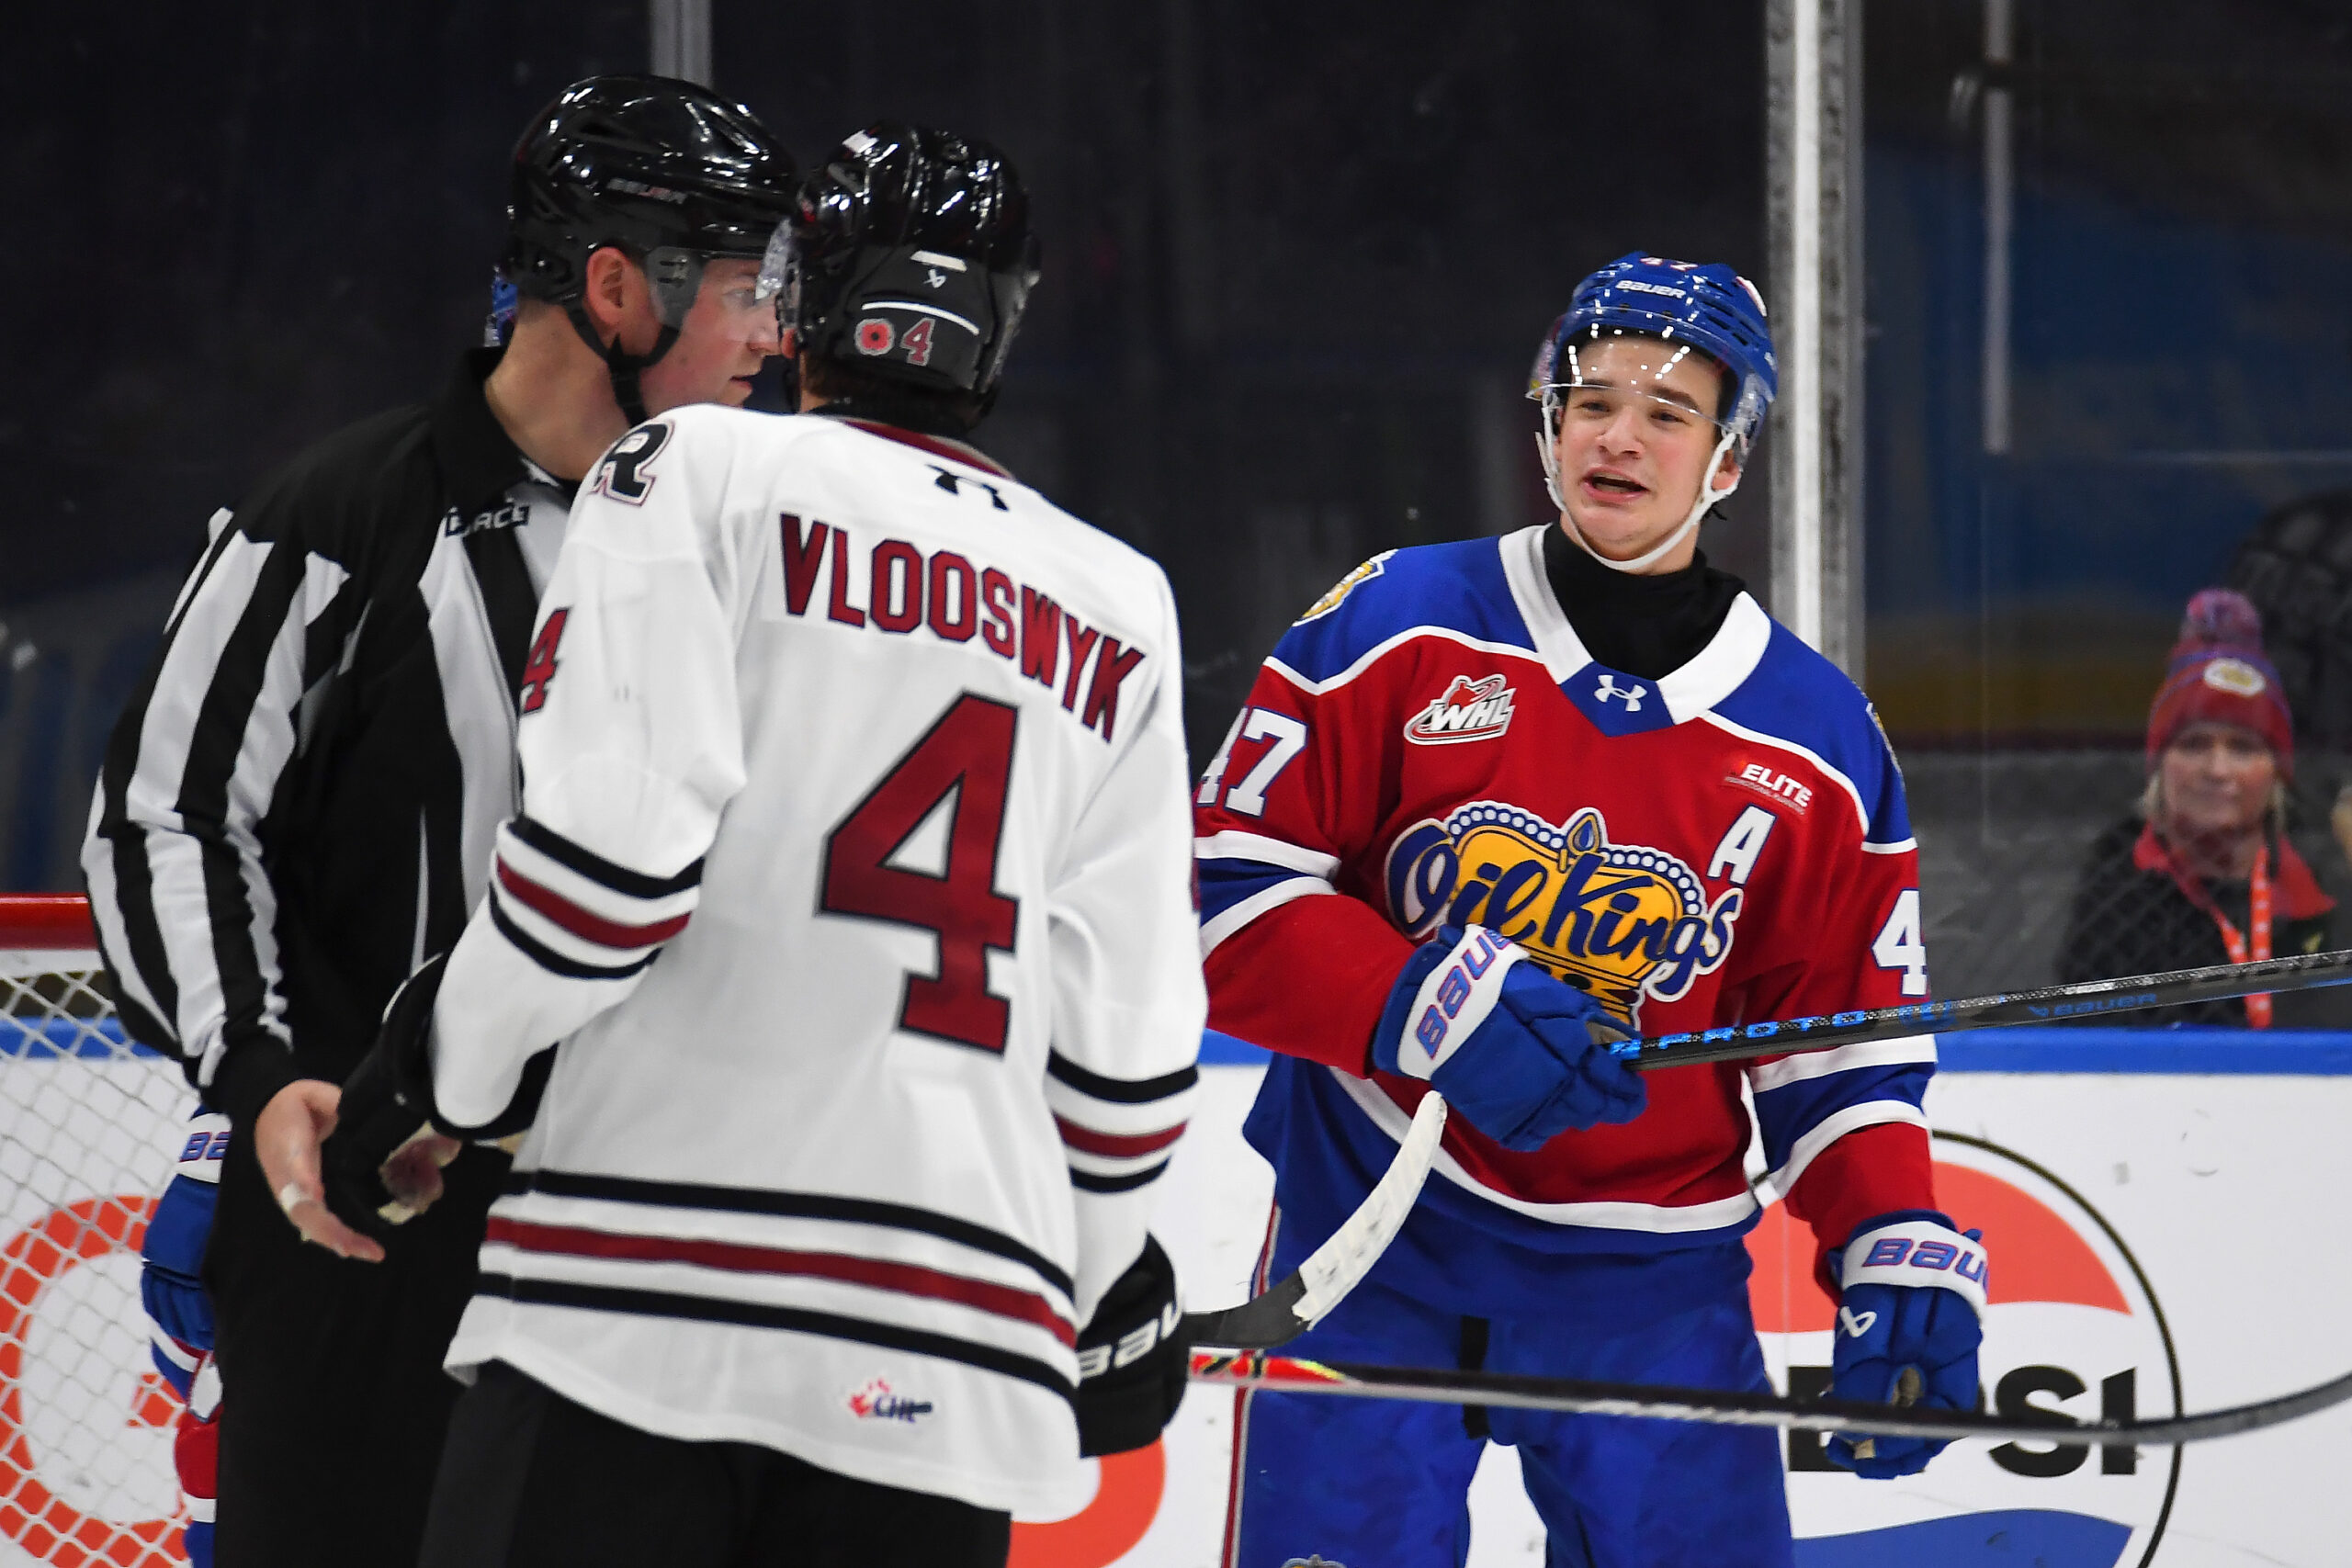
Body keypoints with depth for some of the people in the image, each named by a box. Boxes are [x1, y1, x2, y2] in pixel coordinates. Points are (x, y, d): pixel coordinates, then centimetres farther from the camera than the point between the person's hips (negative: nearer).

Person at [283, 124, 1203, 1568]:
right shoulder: (1122, 608, 16)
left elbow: (607, 847, -9)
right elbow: (1126, 1038, 13)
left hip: (640, 1292, -4)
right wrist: (1105, 1275, 28)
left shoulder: (703, 473, 3)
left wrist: (439, 1078, 5)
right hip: (949, 1366, 4)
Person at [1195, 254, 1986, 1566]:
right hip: (1372, 1247, -2)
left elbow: (1842, 1039, 8)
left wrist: (1901, 1255, -7)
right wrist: (1432, 1007, -20)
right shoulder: (1396, 633, -3)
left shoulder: (1820, 747, 4)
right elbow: (1230, 885, -6)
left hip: (1649, 1295, 2)